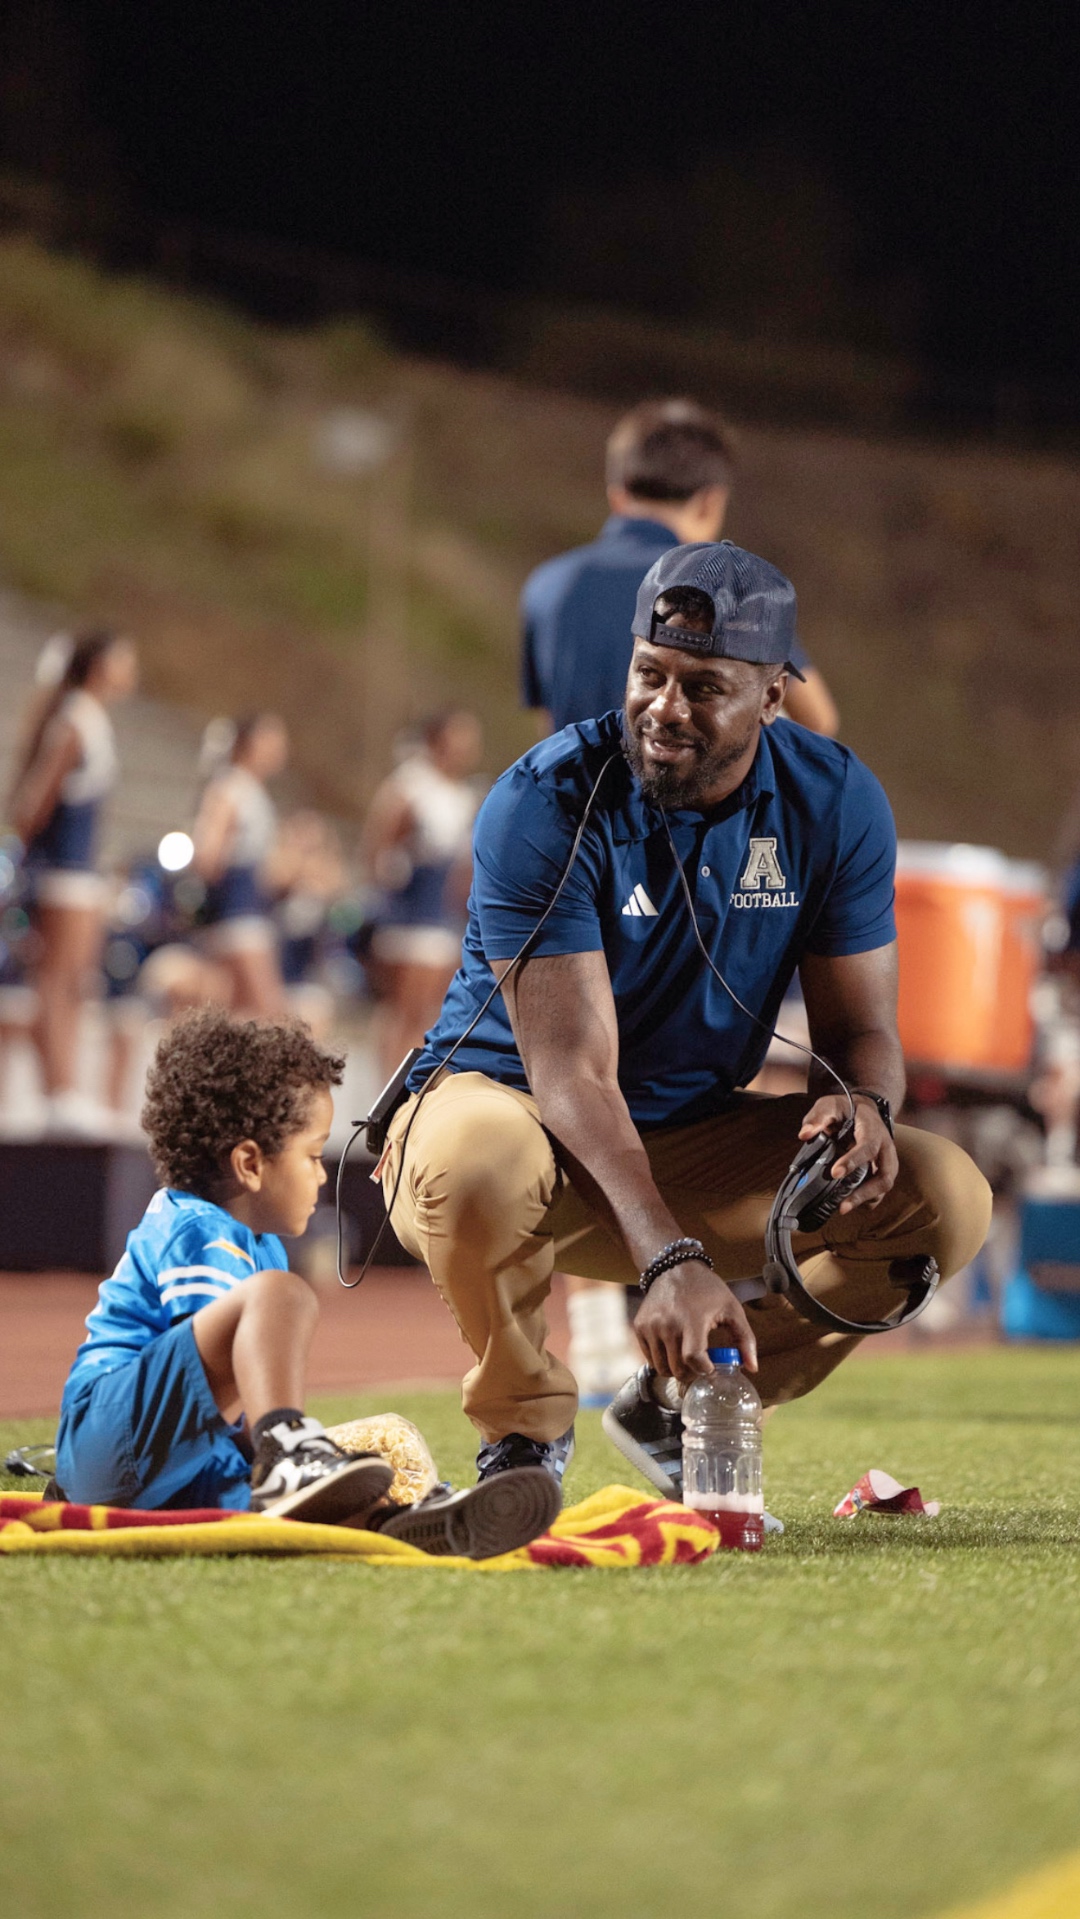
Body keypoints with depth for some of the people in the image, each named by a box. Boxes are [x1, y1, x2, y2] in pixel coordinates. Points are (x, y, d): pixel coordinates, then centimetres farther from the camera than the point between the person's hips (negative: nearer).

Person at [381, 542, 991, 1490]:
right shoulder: (543, 805, -23)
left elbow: (859, 1024, -1)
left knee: (947, 1197, -17)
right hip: (512, 1105, -4)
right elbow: (572, 1070, -30)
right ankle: (526, 1428, -9)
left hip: (699, 1144, 5)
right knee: (478, 1164, -41)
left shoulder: (835, 803, -8)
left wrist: (861, 1102, -28)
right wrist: (671, 1261, -45)